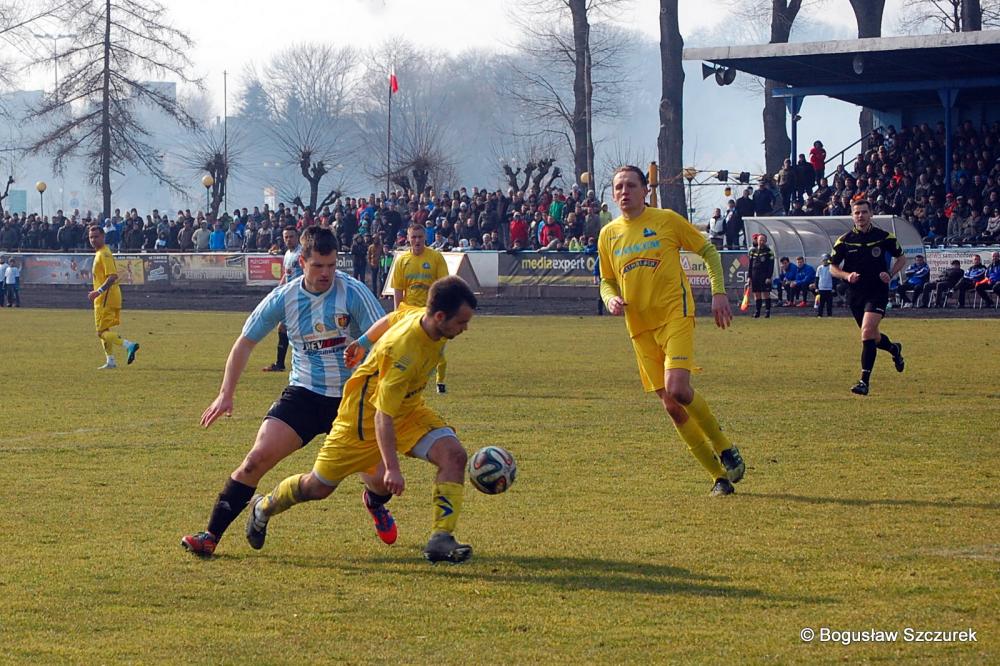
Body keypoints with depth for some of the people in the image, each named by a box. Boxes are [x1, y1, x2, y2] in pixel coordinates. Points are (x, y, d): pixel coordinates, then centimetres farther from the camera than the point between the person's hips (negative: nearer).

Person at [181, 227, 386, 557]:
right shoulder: (283, 298, -7)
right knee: (258, 457, -16)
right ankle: (211, 535, -9)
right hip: (304, 393, 1)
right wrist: (226, 395, 1)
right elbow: (245, 343, 4)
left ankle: (375, 504, 36)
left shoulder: (353, 292, -14)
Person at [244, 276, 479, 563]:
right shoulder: (404, 351, -38)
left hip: (409, 409, 7)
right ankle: (263, 509, 38)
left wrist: (363, 342, 22)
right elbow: (382, 415, -36)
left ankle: (441, 539, -18)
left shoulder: (422, 315, -15)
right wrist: (392, 469, -40)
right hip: (365, 414, -7)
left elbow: (393, 318, 9)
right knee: (319, 486, 9)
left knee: (454, 454, -19)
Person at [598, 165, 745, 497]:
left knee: (677, 389, -24)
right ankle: (720, 475, 10)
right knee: (670, 405, 1)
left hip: (675, 315, -5)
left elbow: (708, 251, 5)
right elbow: (607, 281, 20)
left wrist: (719, 293, -5)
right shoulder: (608, 235, 11)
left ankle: (724, 448, -1)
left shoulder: (667, 220, -1)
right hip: (640, 327, 5)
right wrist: (611, 299, -3)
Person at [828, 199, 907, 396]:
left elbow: (901, 258, 10)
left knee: (867, 333, -20)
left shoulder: (884, 237, -3)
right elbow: (833, 267, 7)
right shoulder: (844, 241, 0)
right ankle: (894, 349, 49)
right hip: (855, 294, 3)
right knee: (873, 337, 14)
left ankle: (865, 381, -17)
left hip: (878, 292, -3)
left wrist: (891, 274, -8)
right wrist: (846, 275, -14)